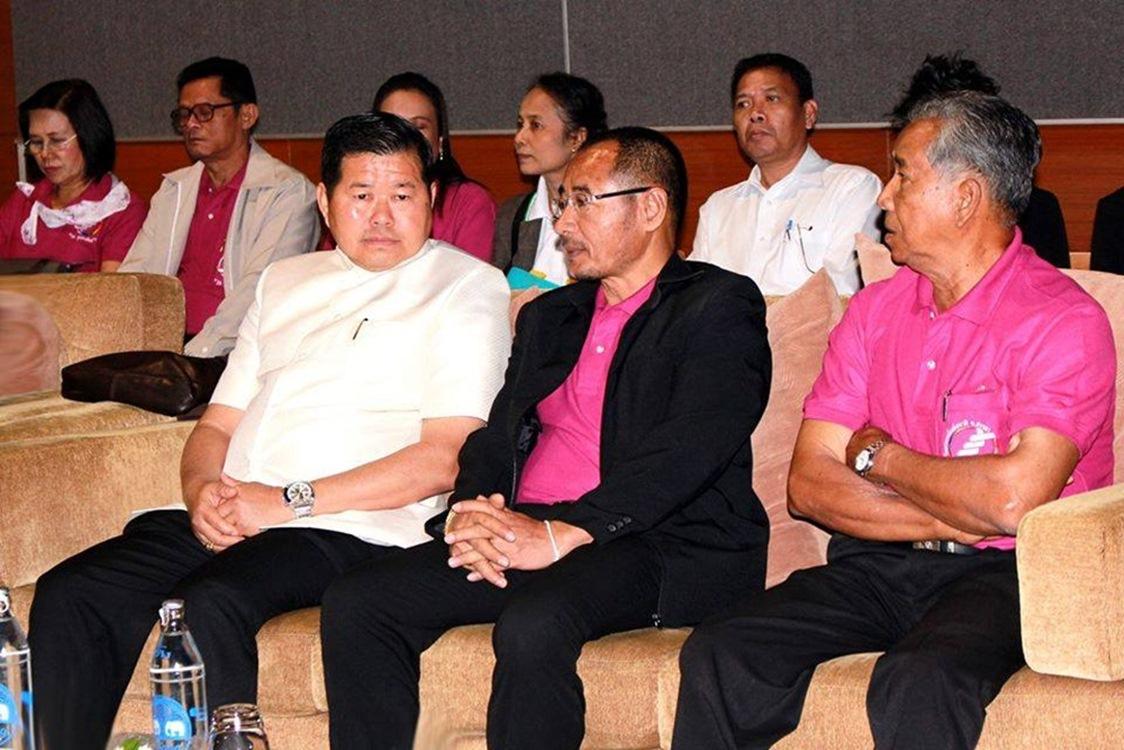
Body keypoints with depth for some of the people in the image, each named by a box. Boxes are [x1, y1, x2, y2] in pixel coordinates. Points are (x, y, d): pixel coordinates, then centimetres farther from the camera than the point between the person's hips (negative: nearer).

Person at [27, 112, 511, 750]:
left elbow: (446, 458, -7)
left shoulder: (467, 286, 4)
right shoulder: (285, 281, 24)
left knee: (209, 605, -33)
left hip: (350, 530, -6)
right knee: (69, 594, -15)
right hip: (226, 522, 6)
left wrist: (293, 501, -12)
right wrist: (203, 490, -1)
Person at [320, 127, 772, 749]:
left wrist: (560, 535, -22)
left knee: (533, 625, -37)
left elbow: (687, 451, -13)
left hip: (662, 545, -7)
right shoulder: (548, 317, 26)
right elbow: (496, 436, 19)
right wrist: (471, 515, -6)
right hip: (519, 538, 7)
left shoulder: (720, 307, 2)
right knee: (355, 603, -14)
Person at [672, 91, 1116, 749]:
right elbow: (808, 485, 6)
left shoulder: (1066, 320, -7)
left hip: (1002, 573, -5)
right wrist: (947, 520, -9)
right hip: (878, 565, 6)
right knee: (718, 656, -19)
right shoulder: (875, 310, 12)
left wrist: (877, 455, -4)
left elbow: (1014, 500, -21)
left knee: (917, 684, -37)